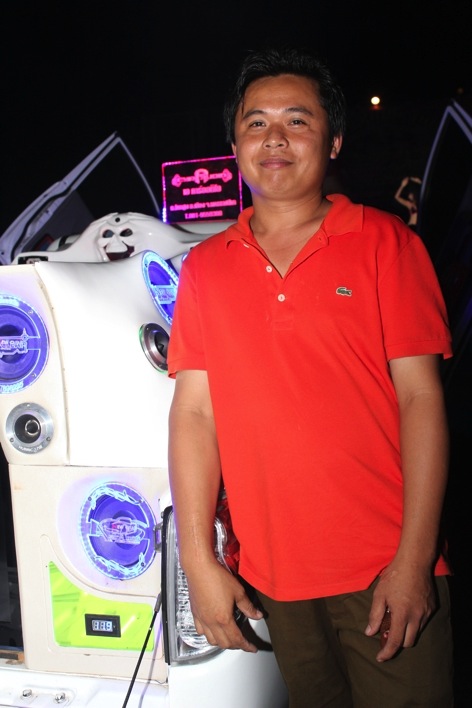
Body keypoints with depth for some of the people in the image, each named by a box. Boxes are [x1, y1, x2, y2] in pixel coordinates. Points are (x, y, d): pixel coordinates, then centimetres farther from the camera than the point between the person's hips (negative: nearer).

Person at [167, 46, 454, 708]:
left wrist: (414, 559, -12)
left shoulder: (386, 241, -2)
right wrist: (199, 561, -4)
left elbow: (421, 396, -7)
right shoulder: (204, 268, 5)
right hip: (272, 574, 3)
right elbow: (195, 410, 1)